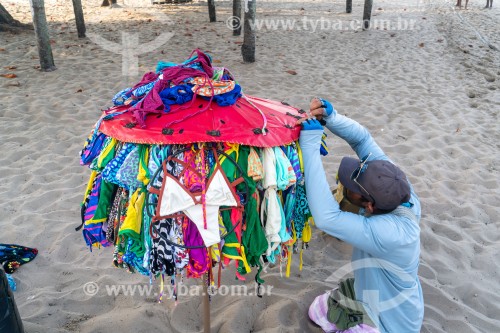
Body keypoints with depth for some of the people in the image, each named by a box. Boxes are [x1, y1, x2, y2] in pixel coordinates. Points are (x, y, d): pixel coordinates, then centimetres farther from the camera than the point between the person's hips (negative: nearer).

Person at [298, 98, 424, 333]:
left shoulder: (388, 233, -44)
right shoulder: (392, 186, -24)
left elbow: (325, 217, -50)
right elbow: (362, 138, -18)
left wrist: (310, 144, -49)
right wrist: (329, 117, -34)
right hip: (370, 290, 8)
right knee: (318, 313, 23)